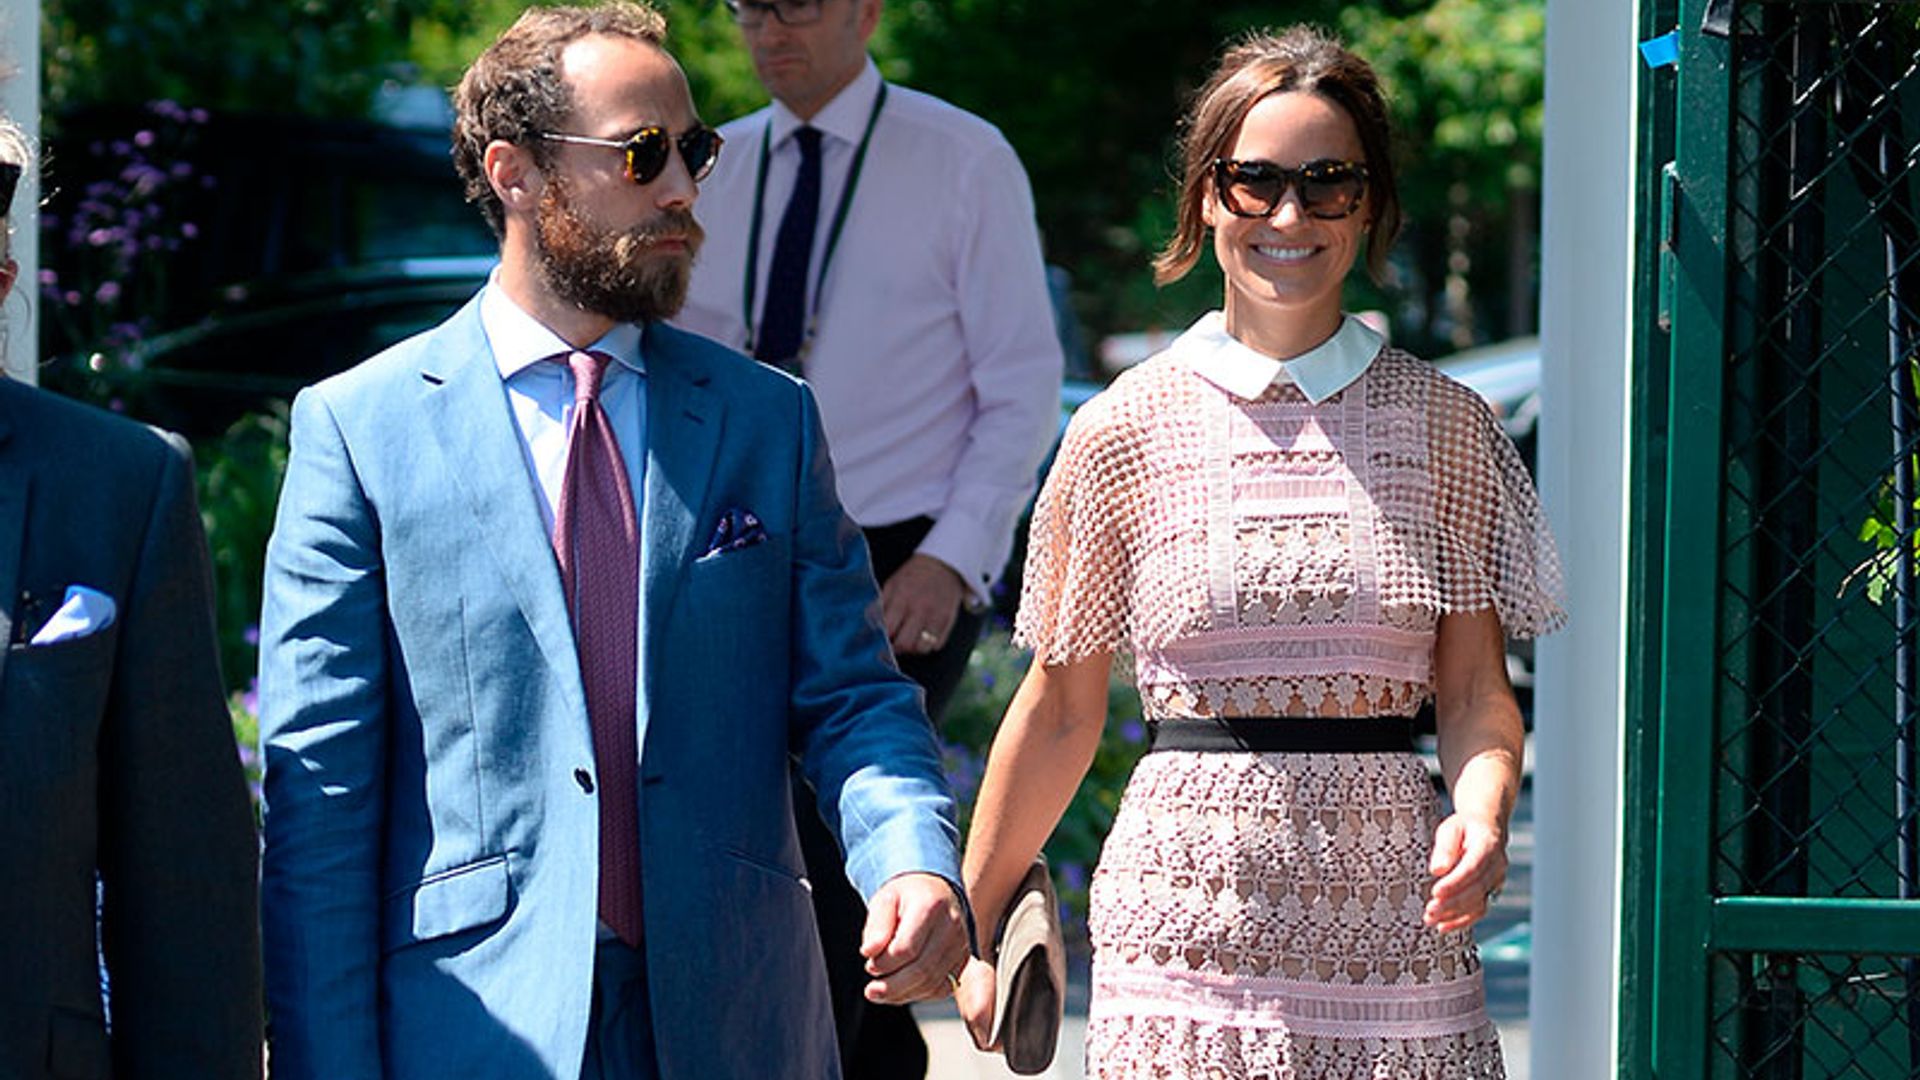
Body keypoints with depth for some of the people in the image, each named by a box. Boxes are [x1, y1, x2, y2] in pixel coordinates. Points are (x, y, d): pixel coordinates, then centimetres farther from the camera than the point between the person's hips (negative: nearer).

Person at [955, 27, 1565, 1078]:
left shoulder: (1443, 424, 6)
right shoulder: (1127, 427, 2)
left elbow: (1476, 691, 6)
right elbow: (1060, 710, 9)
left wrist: (1484, 805, -14)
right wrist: (970, 924, 10)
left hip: (1391, 925, 1)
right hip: (1189, 911, -1)